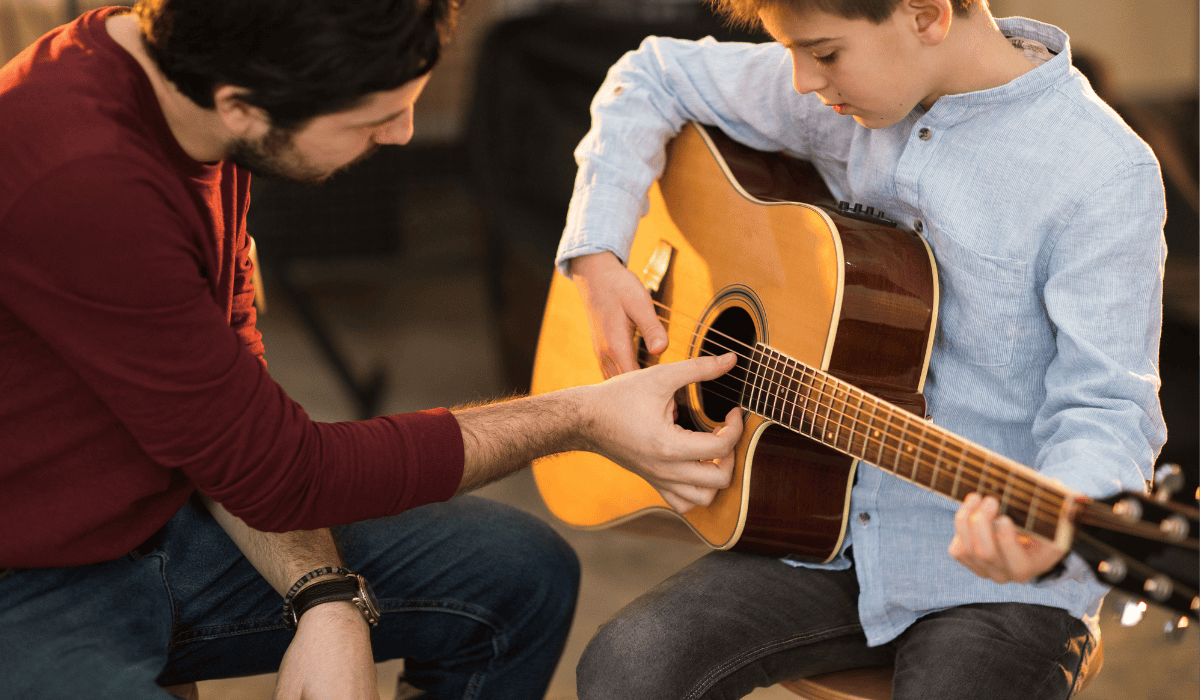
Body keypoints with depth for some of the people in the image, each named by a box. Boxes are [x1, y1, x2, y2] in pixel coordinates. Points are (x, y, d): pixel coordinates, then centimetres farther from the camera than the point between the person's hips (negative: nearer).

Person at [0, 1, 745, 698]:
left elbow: (231, 401, 6)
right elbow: (280, 472, -22)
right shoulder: (77, 181, -31)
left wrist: (327, 596, -9)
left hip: (163, 516, 9)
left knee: (524, 574, 6)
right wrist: (581, 418, -16)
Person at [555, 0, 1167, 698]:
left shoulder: (1105, 175, -16)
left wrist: (1048, 537, -39)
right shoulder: (849, 98, 2)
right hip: (831, 536, 4)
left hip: (989, 582, -4)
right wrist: (599, 256, 3)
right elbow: (656, 77, 15)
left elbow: (1106, 409, -18)